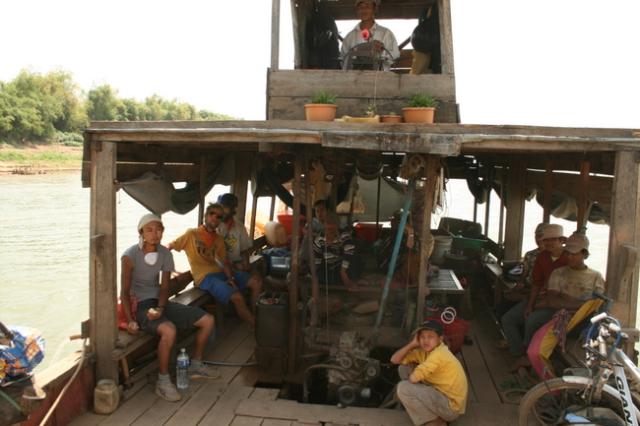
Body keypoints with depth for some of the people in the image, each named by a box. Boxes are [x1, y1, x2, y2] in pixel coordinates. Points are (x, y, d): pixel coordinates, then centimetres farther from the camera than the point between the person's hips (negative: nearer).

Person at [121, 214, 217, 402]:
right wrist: (130, 320, -23)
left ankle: (195, 365, 19)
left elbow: (164, 287, 0)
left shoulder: (165, 254, 0)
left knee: (208, 320, 0)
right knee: (169, 330, -37)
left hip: (159, 302, 7)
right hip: (139, 305, -6)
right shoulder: (130, 255, -15)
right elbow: (125, 291, -13)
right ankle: (163, 381, -18)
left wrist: (160, 308, -18)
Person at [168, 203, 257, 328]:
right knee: (237, 297, -26)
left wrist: (230, 278, -6)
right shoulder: (191, 234, -1)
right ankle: (257, 326, -8)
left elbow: (225, 261, 10)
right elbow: (167, 248, 0)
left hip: (219, 272, 7)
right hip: (204, 277, -7)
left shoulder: (219, 239, 15)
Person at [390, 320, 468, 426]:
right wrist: (412, 344, -10)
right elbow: (395, 360, 1)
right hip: (440, 394, 9)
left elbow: (413, 378, -29)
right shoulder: (423, 351, 1)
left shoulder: (439, 354, -25)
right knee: (404, 368, 5)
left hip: (451, 406, -9)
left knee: (403, 388, -21)